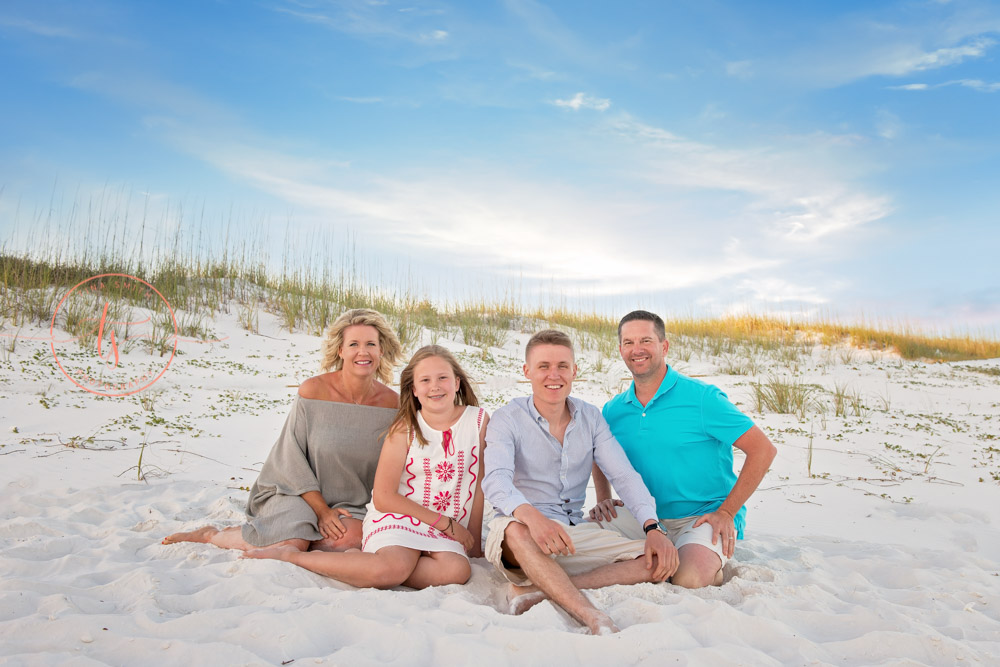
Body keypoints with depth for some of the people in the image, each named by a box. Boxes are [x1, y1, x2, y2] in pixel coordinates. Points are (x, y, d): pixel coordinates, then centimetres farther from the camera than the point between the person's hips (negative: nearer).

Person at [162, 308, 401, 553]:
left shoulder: (392, 402, -6)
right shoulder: (313, 390, -13)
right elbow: (292, 458, -9)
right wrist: (321, 509, -13)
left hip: (347, 501, 2)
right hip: (297, 489, -2)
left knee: (352, 537, -29)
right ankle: (212, 535, 2)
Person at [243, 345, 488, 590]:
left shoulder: (478, 419, -1)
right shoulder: (405, 428, -6)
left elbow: (478, 485, 6)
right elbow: (383, 498, -8)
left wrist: (474, 542, 7)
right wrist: (445, 523, -9)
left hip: (442, 532, 3)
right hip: (396, 517, -3)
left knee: (458, 571, -31)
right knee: (393, 569, -35)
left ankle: (365, 561, -15)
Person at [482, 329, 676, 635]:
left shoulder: (591, 418, 6)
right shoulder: (507, 419, -6)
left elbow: (624, 475, -2)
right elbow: (496, 480, -22)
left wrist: (653, 528, -19)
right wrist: (531, 515, -44)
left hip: (576, 532, 5)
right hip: (525, 530, -4)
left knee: (660, 560, -15)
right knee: (516, 530, -39)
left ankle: (536, 590, -24)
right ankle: (596, 620, -38)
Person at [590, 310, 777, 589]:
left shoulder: (702, 397, -10)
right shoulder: (613, 410, 4)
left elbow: (763, 450, -11)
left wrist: (727, 512, -13)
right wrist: (603, 499, 4)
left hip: (703, 516, -5)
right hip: (647, 519, 5)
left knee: (689, 579, -31)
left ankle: (714, 566, 4)